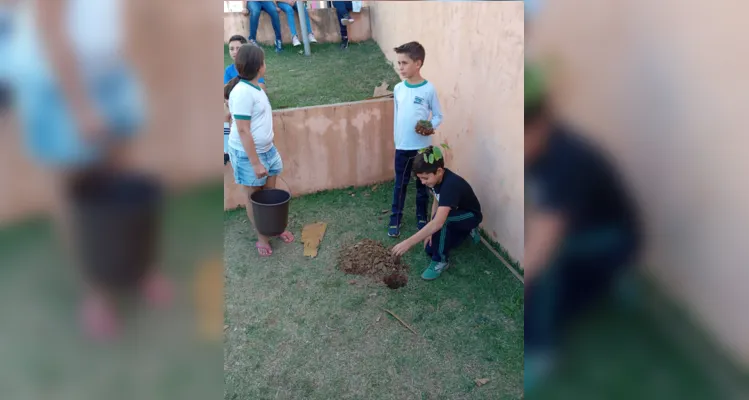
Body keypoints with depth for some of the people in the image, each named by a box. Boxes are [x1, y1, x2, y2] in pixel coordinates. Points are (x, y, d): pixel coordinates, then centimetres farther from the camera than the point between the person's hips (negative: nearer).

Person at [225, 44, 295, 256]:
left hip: (266, 149, 8)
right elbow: (243, 131, -24)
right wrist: (255, 162, -23)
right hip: (247, 154, -8)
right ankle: (262, 237, 24)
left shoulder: (255, 88, 5)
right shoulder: (242, 92, -23)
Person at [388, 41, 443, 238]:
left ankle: (422, 218, 29)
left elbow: (438, 116, -3)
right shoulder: (398, 89, 1)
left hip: (422, 147, -3)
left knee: (422, 185, 12)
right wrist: (397, 141, 11)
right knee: (400, 185, 11)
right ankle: (395, 220, 24)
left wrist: (429, 127, -23)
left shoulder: (429, 89, -11)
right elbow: (397, 116, 9)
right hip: (402, 147, 3)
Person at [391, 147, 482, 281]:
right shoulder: (436, 178, -16)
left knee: (442, 219, -39)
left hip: (470, 216, -8)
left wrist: (408, 243, -53)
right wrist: (431, 232, -6)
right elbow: (436, 202, 2)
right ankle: (466, 231, 23)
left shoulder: (451, 184, -42)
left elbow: (438, 223, -51)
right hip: (454, 215, 8)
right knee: (430, 249, 5)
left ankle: (441, 261, -17)